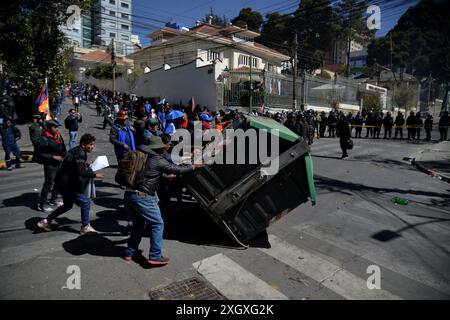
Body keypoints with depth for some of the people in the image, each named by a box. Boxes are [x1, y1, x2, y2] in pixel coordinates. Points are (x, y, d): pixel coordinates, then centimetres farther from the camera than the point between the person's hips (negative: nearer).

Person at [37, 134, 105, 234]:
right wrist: (94, 175, -26)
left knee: (68, 205, 26)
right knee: (85, 202, -4)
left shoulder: (76, 151, 8)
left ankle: (46, 221, 36)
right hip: (66, 184, -11)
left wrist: (86, 165, 8)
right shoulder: (80, 153, -22)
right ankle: (85, 227, 8)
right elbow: (81, 172, -34)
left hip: (64, 183, 11)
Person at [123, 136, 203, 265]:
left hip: (129, 195, 8)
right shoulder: (158, 161, -7)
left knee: (138, 223, 24)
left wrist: (165, 176, 38)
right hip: (143, 197, -8)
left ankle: (130, 253, 31)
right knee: (157, 224, 4)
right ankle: (155, 256, 4)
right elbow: (178, 170, -3)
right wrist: (194, 166, 11)